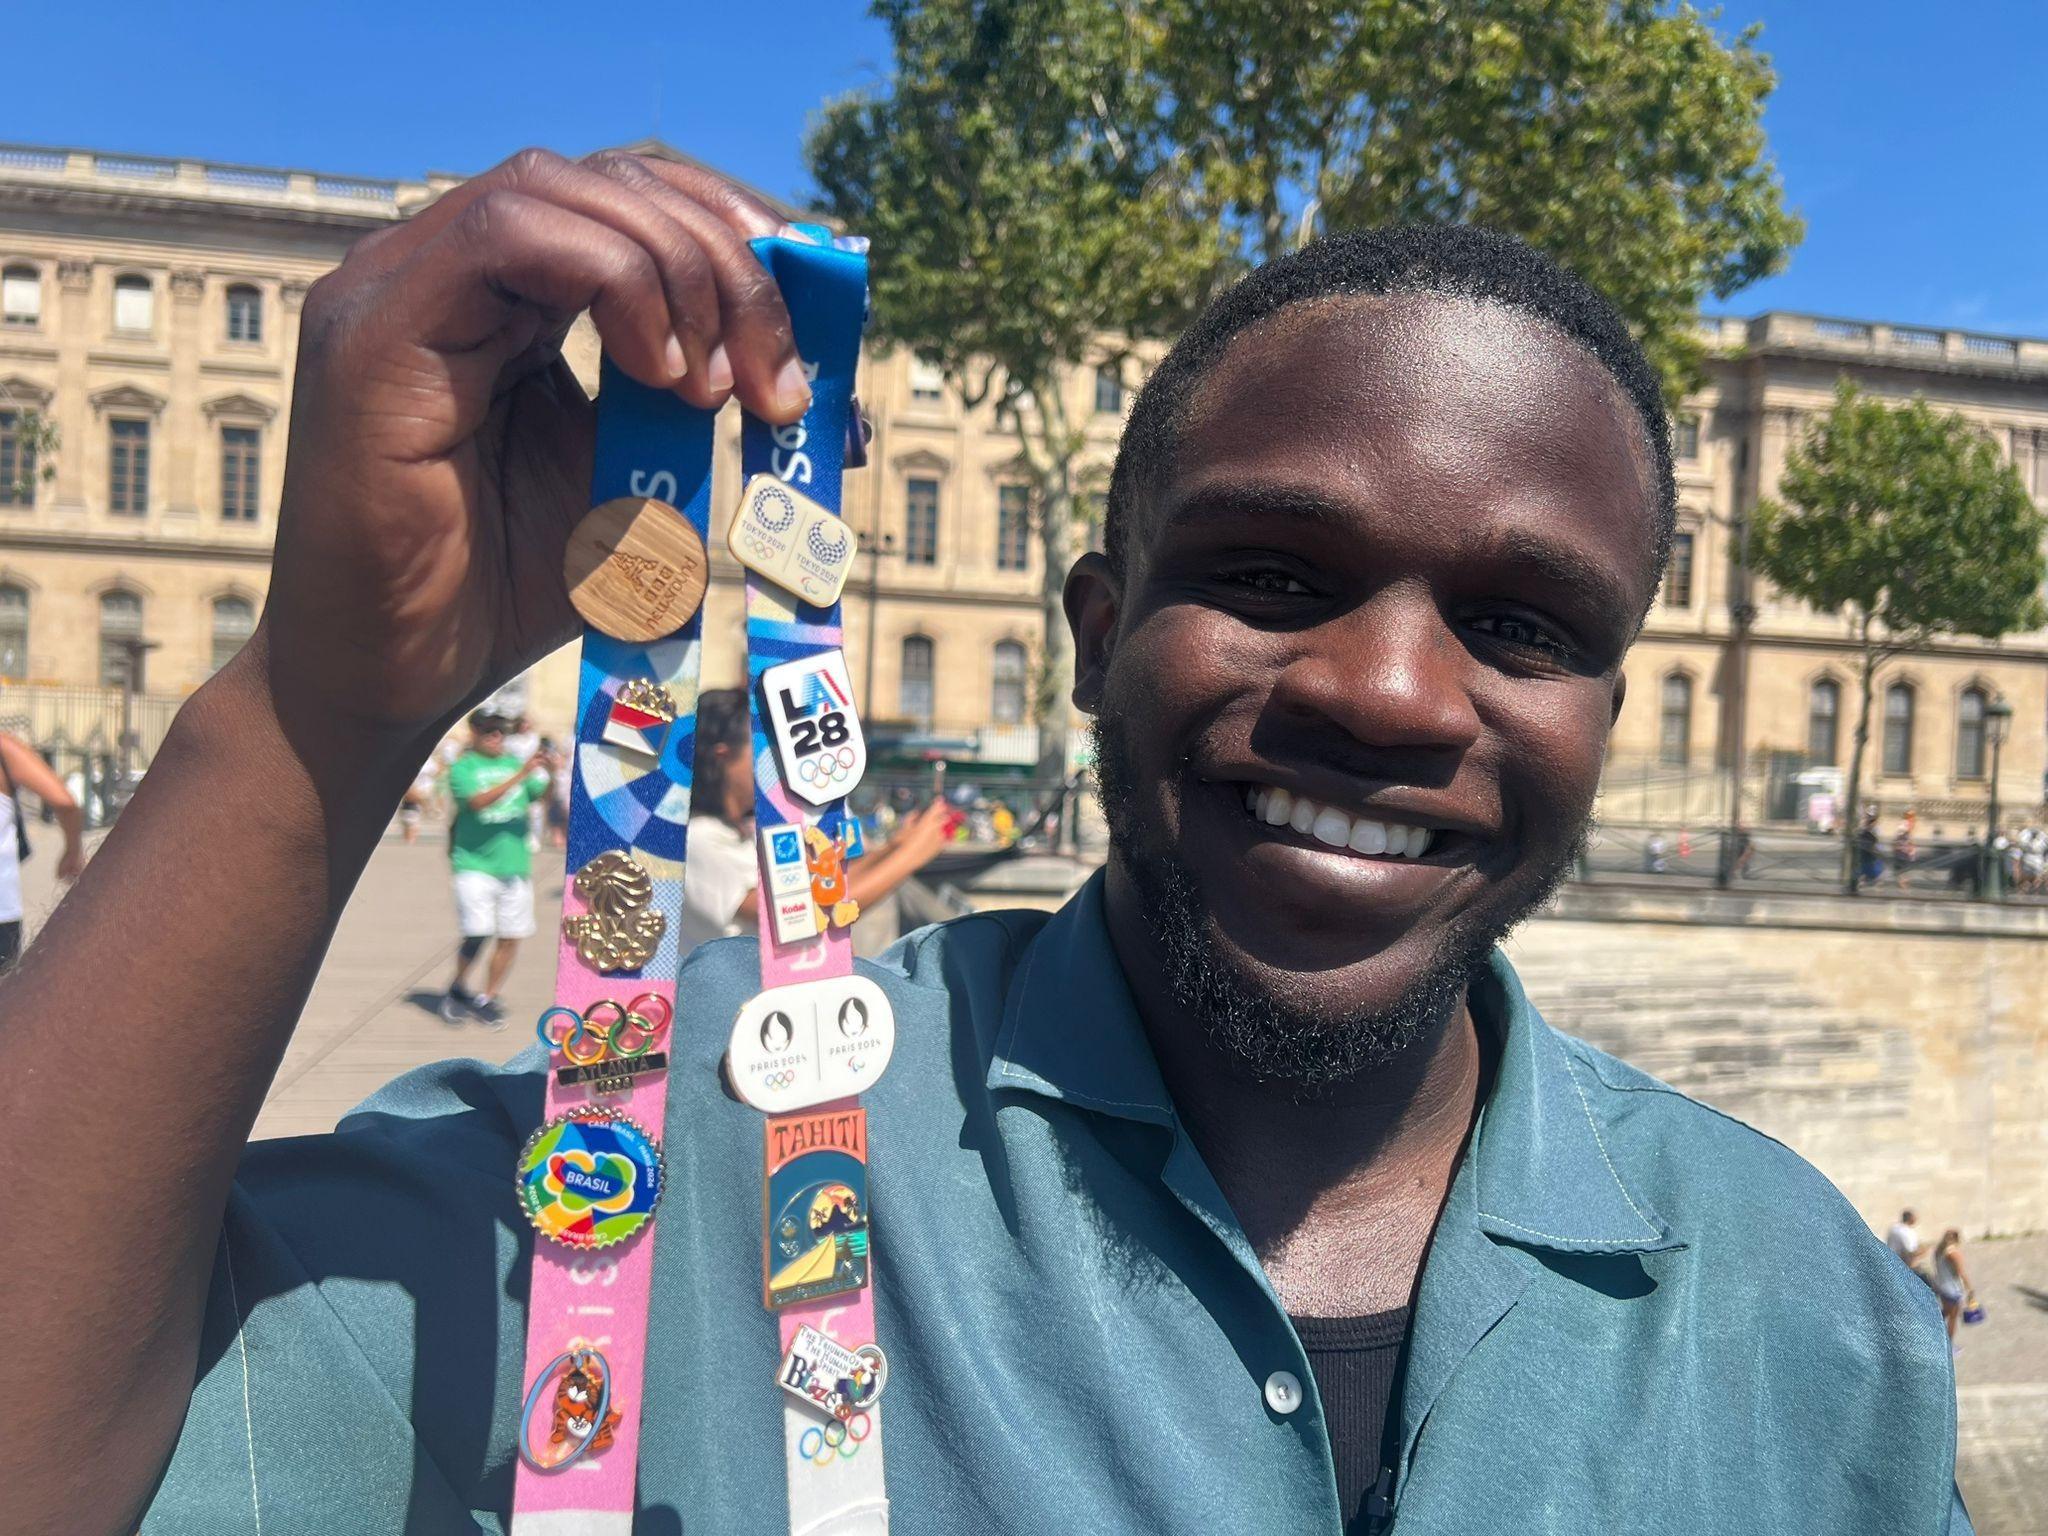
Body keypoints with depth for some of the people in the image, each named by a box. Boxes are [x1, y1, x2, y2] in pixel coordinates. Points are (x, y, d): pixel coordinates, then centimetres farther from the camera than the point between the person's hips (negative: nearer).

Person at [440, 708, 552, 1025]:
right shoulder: (462, 768, -2)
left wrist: (551, 773, -16)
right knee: (478, 934, -12)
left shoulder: (515, 762, 10)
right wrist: (520, 774, -27)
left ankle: (486, 998, 21)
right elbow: (479, 801, -20)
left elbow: (545, 797, 4)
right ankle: (457, 988, 15)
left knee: (510, 936, 5)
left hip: (515, 865, 4)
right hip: (475, 865, -4)